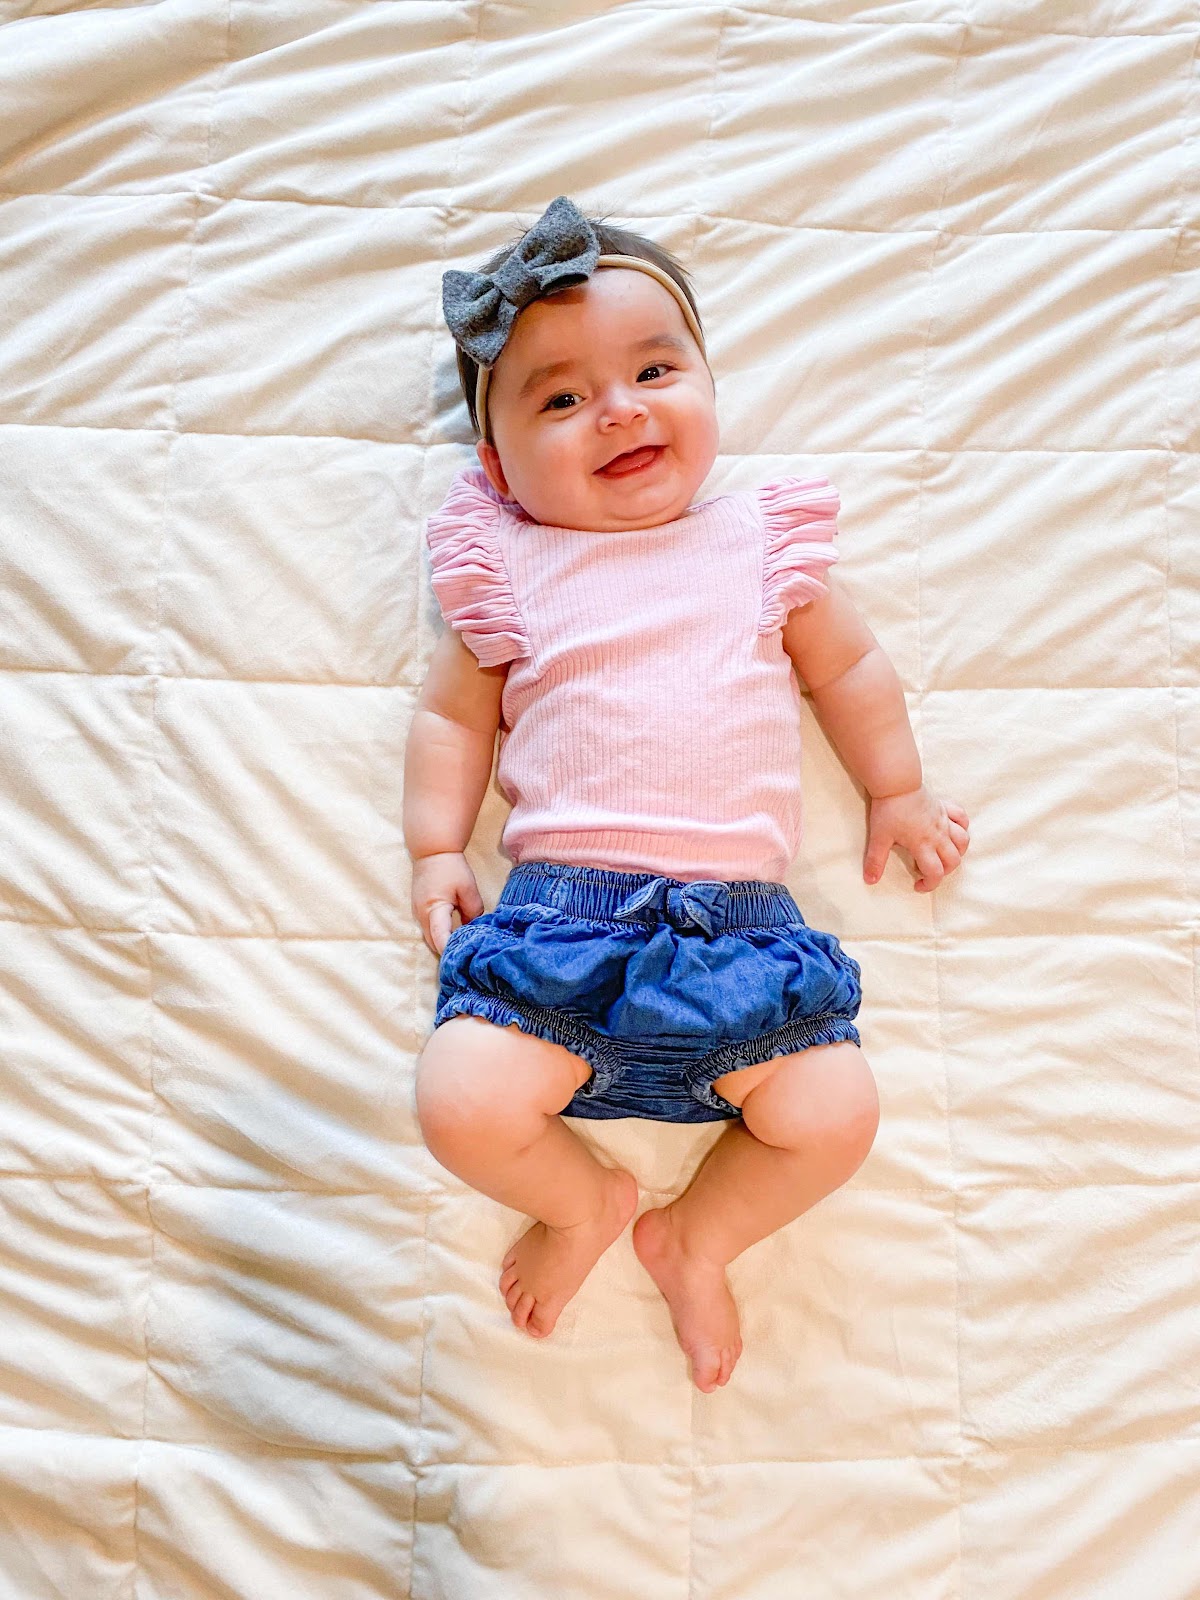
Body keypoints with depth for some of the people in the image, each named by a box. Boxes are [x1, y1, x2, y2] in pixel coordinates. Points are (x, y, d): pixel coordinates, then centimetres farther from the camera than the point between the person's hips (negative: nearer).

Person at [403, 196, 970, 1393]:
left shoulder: (761, 545, 13)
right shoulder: (510, 573, 10)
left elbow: (848, 666, 23)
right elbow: (452, 716, 13)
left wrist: (897, 791, 21)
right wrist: (436, 852, 4)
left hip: (741, 919, 2)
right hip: (558, 904, -1)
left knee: (834, 1115, -9)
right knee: (460, 1103, -17)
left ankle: (696, 1237, 20)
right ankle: (587, 1201, 16)